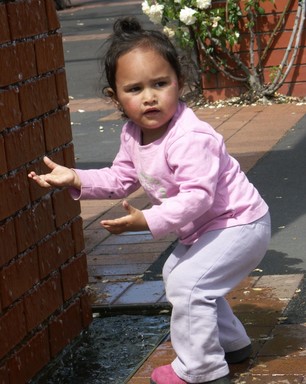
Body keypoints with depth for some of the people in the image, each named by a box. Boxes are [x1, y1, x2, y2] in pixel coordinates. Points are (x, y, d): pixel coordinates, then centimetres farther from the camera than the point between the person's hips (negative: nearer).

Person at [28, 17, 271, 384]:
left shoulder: (191, 138, -34)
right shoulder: (132, 134, -4)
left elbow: (197, 196, -38)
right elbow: (121, 179, 6)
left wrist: (148, 221, -41)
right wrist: (76, 178, -6)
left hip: (239, 223, -10)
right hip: (203, 227, 11)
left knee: (186, 282, -19)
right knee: (176, 273, 26)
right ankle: (231, 343, 40)